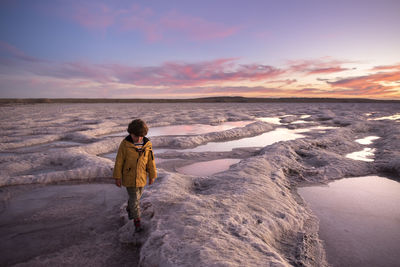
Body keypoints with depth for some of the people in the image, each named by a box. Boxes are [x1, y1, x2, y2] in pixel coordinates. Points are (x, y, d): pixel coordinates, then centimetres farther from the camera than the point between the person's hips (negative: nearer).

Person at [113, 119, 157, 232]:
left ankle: (129, 209, 50)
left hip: (141, 176, 3)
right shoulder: (125, 144, -15)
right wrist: (117, 177, -6)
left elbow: (151, 160, 1)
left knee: (137, 195, 20)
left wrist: (152, 175, 5)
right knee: (134, 198, 1)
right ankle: (137, 221, 18)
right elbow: (119, 161, -9)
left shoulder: (147, 144, -8)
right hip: (129, 176, -3)